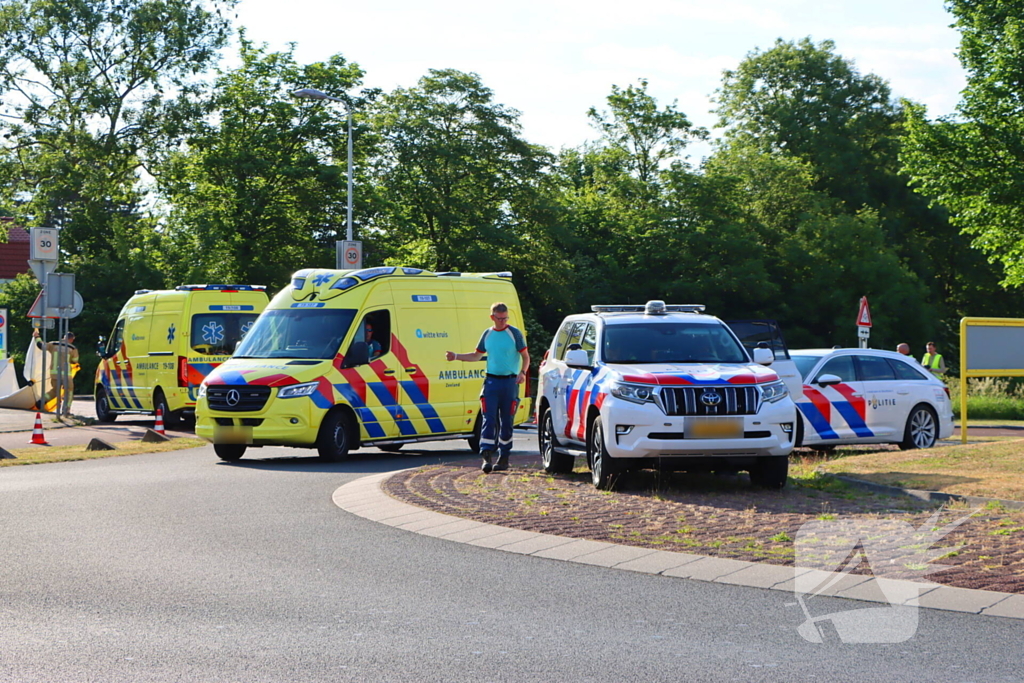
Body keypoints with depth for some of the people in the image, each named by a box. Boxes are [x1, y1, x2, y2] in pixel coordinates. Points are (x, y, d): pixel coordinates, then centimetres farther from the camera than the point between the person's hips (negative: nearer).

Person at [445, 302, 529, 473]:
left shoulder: (515, 333, -1)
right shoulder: (487, 334, 11)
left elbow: (525, 357, 0)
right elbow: (477, 355, 23)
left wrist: (523, 372, -18)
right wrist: (456, 356, 12)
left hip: (510, 382, -3)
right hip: (491, 381, 3)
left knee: (506, 421, 3)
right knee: (489, 419, -9)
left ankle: (504, 458, 12)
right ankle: (487, 457, -15)